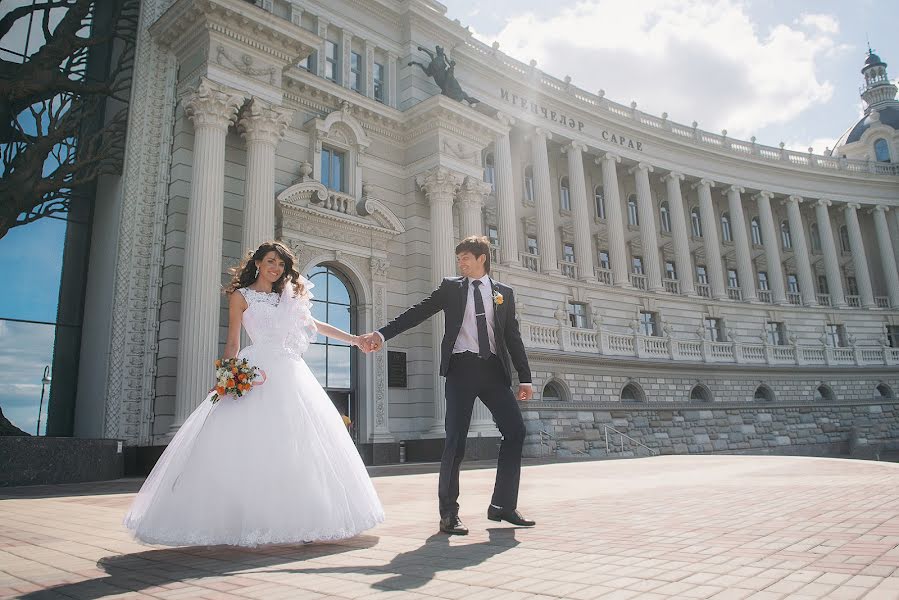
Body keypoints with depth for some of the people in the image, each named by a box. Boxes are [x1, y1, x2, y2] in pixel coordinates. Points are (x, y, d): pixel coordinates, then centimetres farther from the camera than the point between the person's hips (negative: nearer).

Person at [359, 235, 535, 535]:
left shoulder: (504, 293, 14)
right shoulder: (451, 287, 11)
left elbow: (513, 336, 12)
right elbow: (417, 313, 4)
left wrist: (525, 377, 5)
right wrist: (381, 333, -7)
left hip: (494, 369, 3)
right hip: (461, 367, -2)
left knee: (515, 430, -2)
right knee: (456, 439, -6)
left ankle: (503, 505, 12)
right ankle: (449, 513, 5)